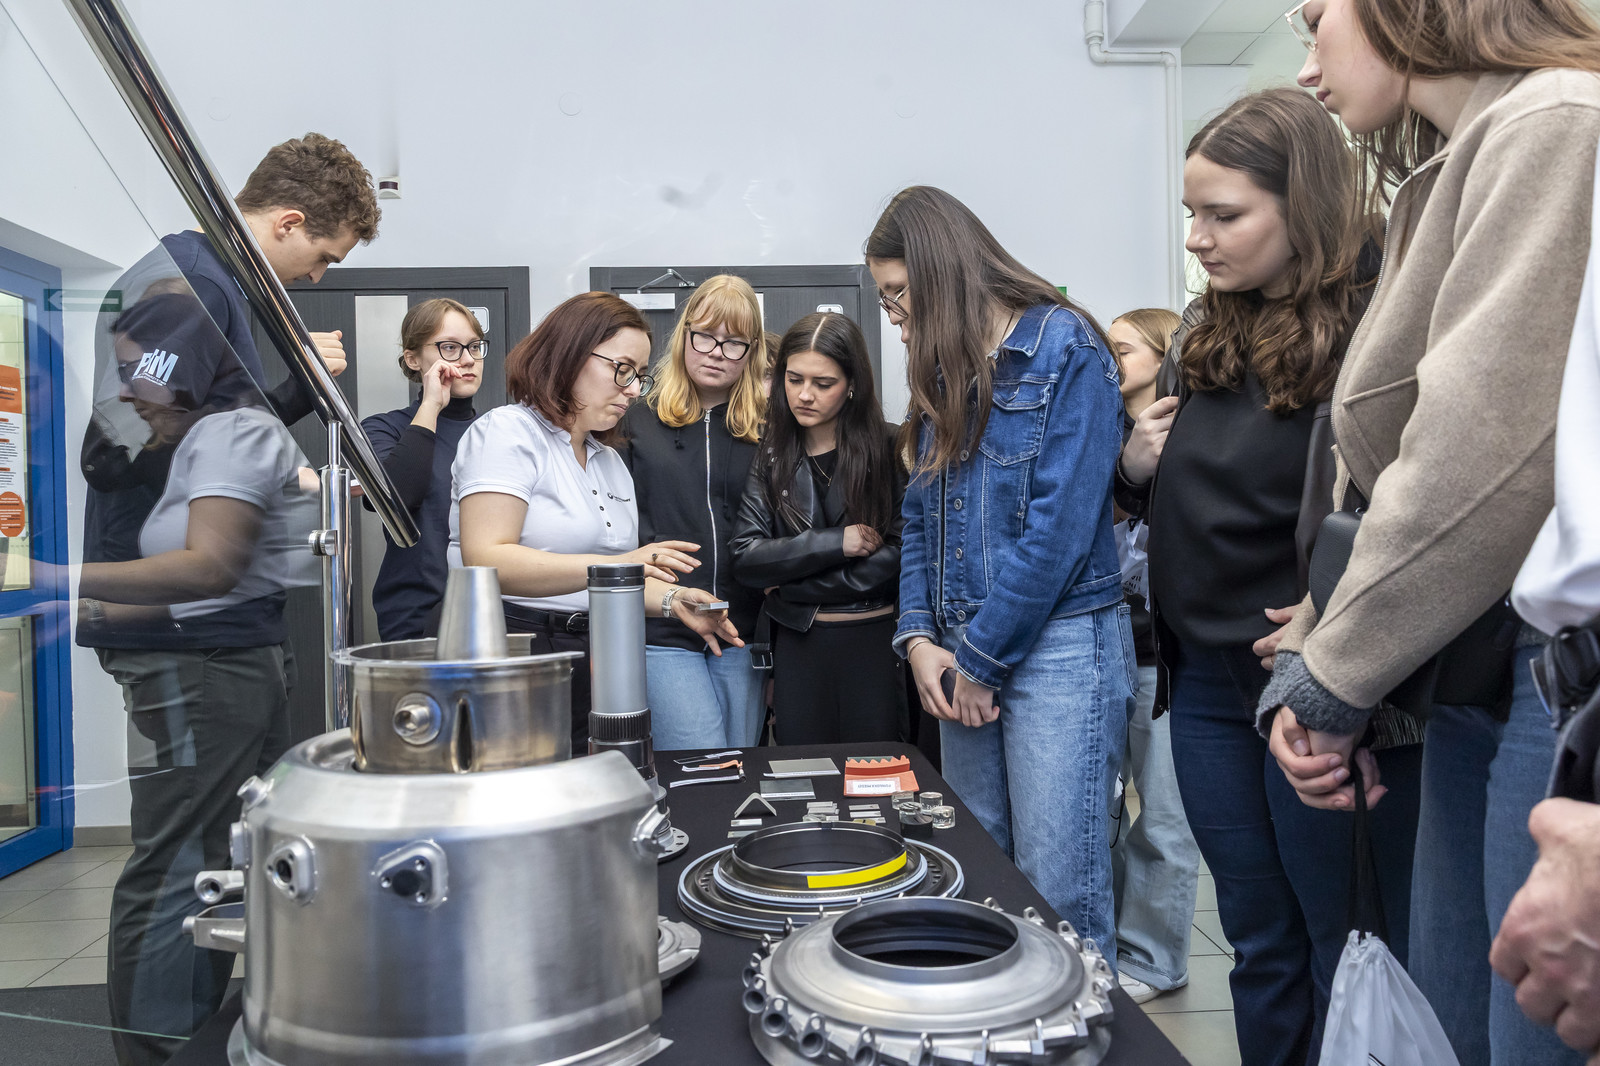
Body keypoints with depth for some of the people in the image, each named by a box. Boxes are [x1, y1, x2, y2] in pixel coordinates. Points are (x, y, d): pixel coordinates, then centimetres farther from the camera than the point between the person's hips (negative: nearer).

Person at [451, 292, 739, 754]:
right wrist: (613, 565, -28)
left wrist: (671, 600, 2)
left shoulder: (610, 461, 20)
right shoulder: (507, 431, -6)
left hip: (595, 658, 7)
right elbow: (485, 561, -21)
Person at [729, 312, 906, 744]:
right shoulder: (770, 456, 4)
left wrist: (793, 586, -9)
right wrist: (835, 542, -15)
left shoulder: (890, 448, -4)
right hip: (797, 646, 2)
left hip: (874, 643, -2)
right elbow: (746, 558, -3)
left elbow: (899, 555, -11)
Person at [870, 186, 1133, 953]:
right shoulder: (943, 376, 15)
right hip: (964, 658, 7)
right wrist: (918, 638, 1)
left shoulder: (1065, 349, -7)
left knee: (1060, 895, -3)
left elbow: (1061, 524, -14)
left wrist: (984, 659, -11)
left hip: (1057, 647, -7)